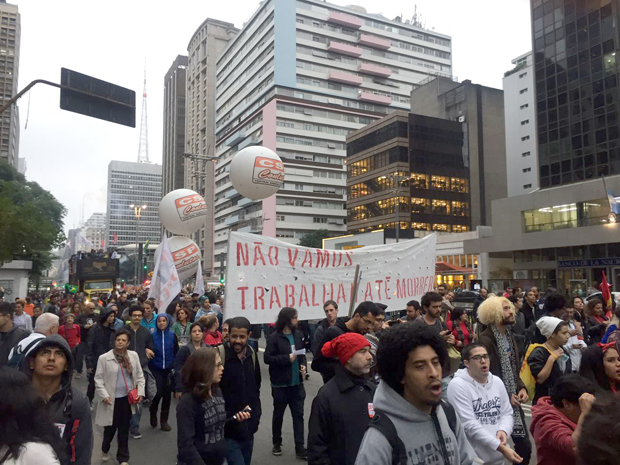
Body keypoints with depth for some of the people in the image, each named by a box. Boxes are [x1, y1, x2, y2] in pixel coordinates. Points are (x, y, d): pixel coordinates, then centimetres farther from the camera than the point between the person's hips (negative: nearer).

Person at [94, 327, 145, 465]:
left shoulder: (134, 356, 2)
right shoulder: (104, 358, -8)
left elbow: (139, 375, 7)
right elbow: (98, 378, -5)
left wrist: (140, 392, -3)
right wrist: (104, 395, -13)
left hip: (128, 398, 3)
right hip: (112, 399, -2)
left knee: (124, 428, 11)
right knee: (111, 427, 8)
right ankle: (105, 450, 40)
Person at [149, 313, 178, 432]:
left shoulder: (172, 336, -1)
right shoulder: (152, 336, -4)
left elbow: (176, 352, 3)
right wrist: (150, 368, -3)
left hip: (168, 369, 1)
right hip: (156, 369, -1)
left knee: (167, 394, 5)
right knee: (158, 392, -8)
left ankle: (164, 420, 20)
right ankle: (153, 411, 23)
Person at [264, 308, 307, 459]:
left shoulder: (297, 334, 1)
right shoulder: (274, 337, -14)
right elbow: (267, 358, -16)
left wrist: (303, 365, -5)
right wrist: (287, 358, -21)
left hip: (297, 383, 4)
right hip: (280, 384, -4)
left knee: (298, 414, 6)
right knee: (278, 414, 15)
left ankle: (300, 448, 13)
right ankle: (277, 443, 35)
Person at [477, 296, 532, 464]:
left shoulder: (509, 335, 7)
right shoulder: (485, 339, -19)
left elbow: (514, 368, 15)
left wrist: (521, 388, -2)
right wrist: (505, 396, -14)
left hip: (513, 399, 8)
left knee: (525, 444, 13)